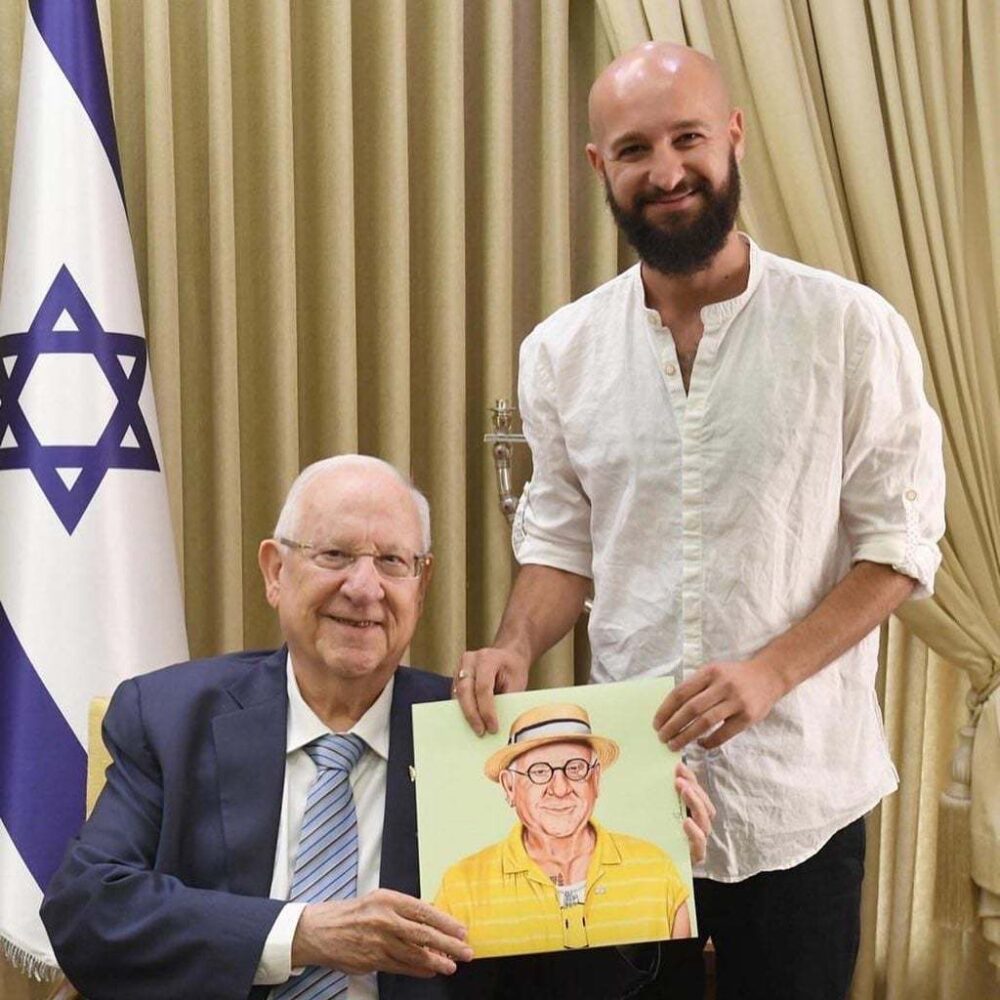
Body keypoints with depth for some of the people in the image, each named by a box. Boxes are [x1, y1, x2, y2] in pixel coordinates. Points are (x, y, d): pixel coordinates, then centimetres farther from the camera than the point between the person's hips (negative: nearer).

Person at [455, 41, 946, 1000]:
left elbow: (900, 541, -6)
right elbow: (560, 540, 8)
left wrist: (771, 671, -18)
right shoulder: (561, 351, 0)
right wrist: (516, 645, -11)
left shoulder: (851, 328, -8)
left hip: (797, 788, -2)